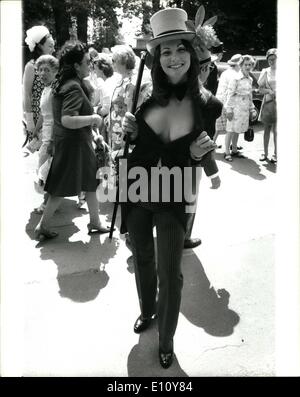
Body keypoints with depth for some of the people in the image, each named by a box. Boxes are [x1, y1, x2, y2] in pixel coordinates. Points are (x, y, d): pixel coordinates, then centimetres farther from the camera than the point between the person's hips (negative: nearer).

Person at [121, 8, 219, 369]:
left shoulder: (206, 105, -13)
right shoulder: (147, 95, -9)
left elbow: (210, 169, -4)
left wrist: (201, 153, -25)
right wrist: (130, 131, -13)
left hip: (172, 201, -2)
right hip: (136, 194, 3)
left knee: (170, 274, 6)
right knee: (142, 260, 22)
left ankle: (166, 339, 32)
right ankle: (147, 310, 51)